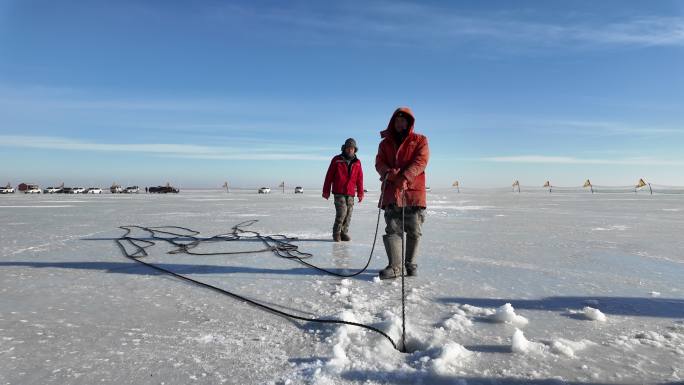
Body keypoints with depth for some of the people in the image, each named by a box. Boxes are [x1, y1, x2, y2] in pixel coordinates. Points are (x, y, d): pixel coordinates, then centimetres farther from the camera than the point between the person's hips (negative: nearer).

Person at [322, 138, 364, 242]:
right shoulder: (336, 160, 2)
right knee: (341, 213, -13)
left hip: (350, 194, 4)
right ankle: (336, 234, 3)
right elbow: (329, 176, 3)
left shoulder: (357, 162, 10)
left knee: (348, 215, 4)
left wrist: (360, 193, 8)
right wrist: (326, 191, 1)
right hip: (339, 193, -3)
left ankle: (344, 233, 17)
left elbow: (359, 179, 12)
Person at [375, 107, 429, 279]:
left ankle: (411, 264, 19)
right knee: (392, 229, -5)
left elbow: (420, 161, -7)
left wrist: (405, 177, -21)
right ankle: (395, 266, -3)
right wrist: (388, 172, -18)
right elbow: (379, 163, 5)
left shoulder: (420, 140, 7)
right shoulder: (385, 143, 17)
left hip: (414, 191, -1)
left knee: (414, 231, 4)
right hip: (391, 191, 2)